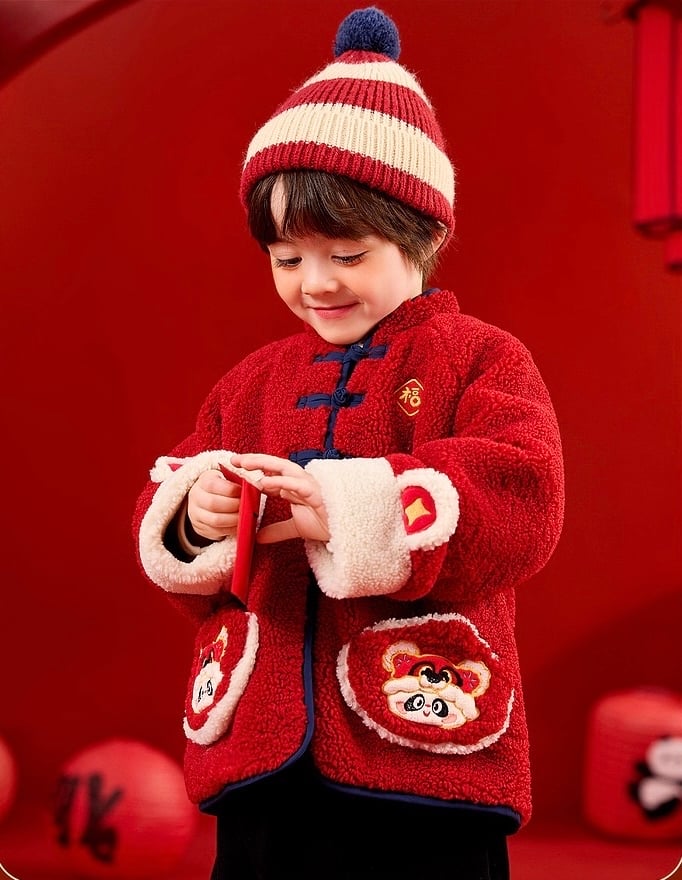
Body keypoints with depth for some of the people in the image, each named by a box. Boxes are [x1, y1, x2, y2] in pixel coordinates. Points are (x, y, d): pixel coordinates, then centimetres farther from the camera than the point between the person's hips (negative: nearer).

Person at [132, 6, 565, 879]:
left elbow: (523, 501, -15)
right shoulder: (253, 381, 15)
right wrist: (192, 520, -9)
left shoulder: (480, 357, 1)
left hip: (420, 740, -4)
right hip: (257, 751, 5)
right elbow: (160, 525, 16)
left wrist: (352, 511, -24)